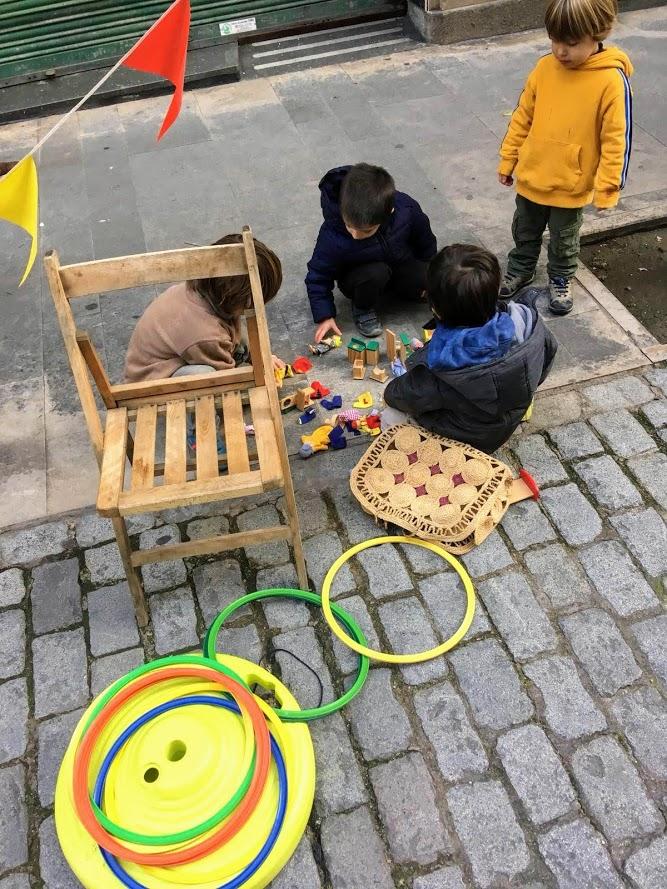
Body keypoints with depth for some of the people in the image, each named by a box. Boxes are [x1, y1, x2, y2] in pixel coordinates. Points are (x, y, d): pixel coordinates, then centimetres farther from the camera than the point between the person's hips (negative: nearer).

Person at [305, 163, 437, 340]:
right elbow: (318, 277, -19)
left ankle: (388, 290, 9)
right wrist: (324, 316, -23)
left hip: (402, 263, 3)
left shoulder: (406, 210, -29)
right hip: (357, 275, -3)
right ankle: (363, 309, -4)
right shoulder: (332, 237, -35)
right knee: (376, 273, -36)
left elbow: (425, 243, -7)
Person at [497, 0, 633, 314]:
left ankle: (561, 280, 41)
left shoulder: (611, 79, -18)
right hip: (531, 178, 4)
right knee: (524, 233, 22)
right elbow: (522, 118, 4)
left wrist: (607, 186, -15)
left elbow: (616, 138, -14)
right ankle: (520, 269, 46)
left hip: (572, 186, -3)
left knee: (563, 242, 17)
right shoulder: (544, 68, -6)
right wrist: (507, 159, 7)